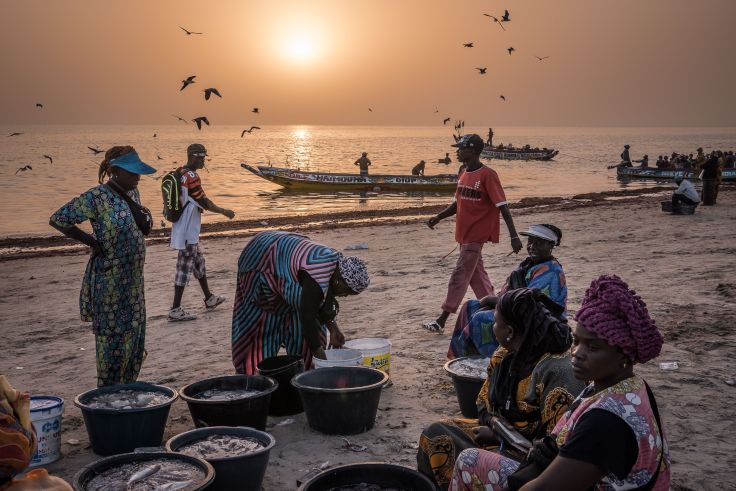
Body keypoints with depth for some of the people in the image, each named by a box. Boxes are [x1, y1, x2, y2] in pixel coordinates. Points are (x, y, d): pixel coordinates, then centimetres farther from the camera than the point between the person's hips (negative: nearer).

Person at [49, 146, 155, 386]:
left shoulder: (131, 192, 7)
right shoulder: (97, 197, -16)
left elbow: (146, 227, 6)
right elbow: (58, 219, -18)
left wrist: (128, 198, -8)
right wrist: (92, 242, -13)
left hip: (133, 280, 8)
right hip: (109, 281, -8)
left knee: (135, 338, 13)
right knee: (112, 339, 0)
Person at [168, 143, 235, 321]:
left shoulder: (180, 174, 9)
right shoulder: (191, 177, -20)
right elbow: (204, 202, -18)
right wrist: (224, 211, -7)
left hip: (186, 229, 10)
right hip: (188, 231, -10)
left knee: (198, 261, 20)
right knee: (185, 267, -5)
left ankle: (209, 299, 34)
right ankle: (175, 310, 0)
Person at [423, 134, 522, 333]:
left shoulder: (487, 175, -16)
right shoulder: (464, 172, 9)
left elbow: (502, 205, -18)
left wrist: (513, 235, -23)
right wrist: (439, 217, 6)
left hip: (477, 235, -9)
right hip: (465, 233, 9)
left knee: (459, 275, -8)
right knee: (476, 274, 15)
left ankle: (441, 321, -5)